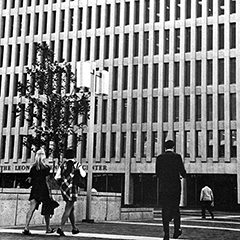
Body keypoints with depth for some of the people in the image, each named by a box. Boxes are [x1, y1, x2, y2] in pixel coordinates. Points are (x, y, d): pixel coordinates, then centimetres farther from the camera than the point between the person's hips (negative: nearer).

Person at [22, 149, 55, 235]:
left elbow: (30, 180, 4)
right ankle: (48, 228, 23)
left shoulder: (33, 167, 4)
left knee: (32, 208, -3)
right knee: (46, 210, 11)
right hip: (44, 190, -3)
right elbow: (46, 181, -11)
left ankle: (26, 228, -15)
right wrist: (49, 192, -7)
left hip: (35, 190, 3)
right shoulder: (46, 168, -7)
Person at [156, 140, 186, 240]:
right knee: (175, 208, 14)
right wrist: (183, 175, 17)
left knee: (165, 210, 2)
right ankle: (176, 230, 18)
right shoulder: (177, 156, -4)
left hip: (163, 187, 1)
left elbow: (157, 174, 6)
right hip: (175, 187, -1)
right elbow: (182, 172, -6)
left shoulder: (159, 158, 3)